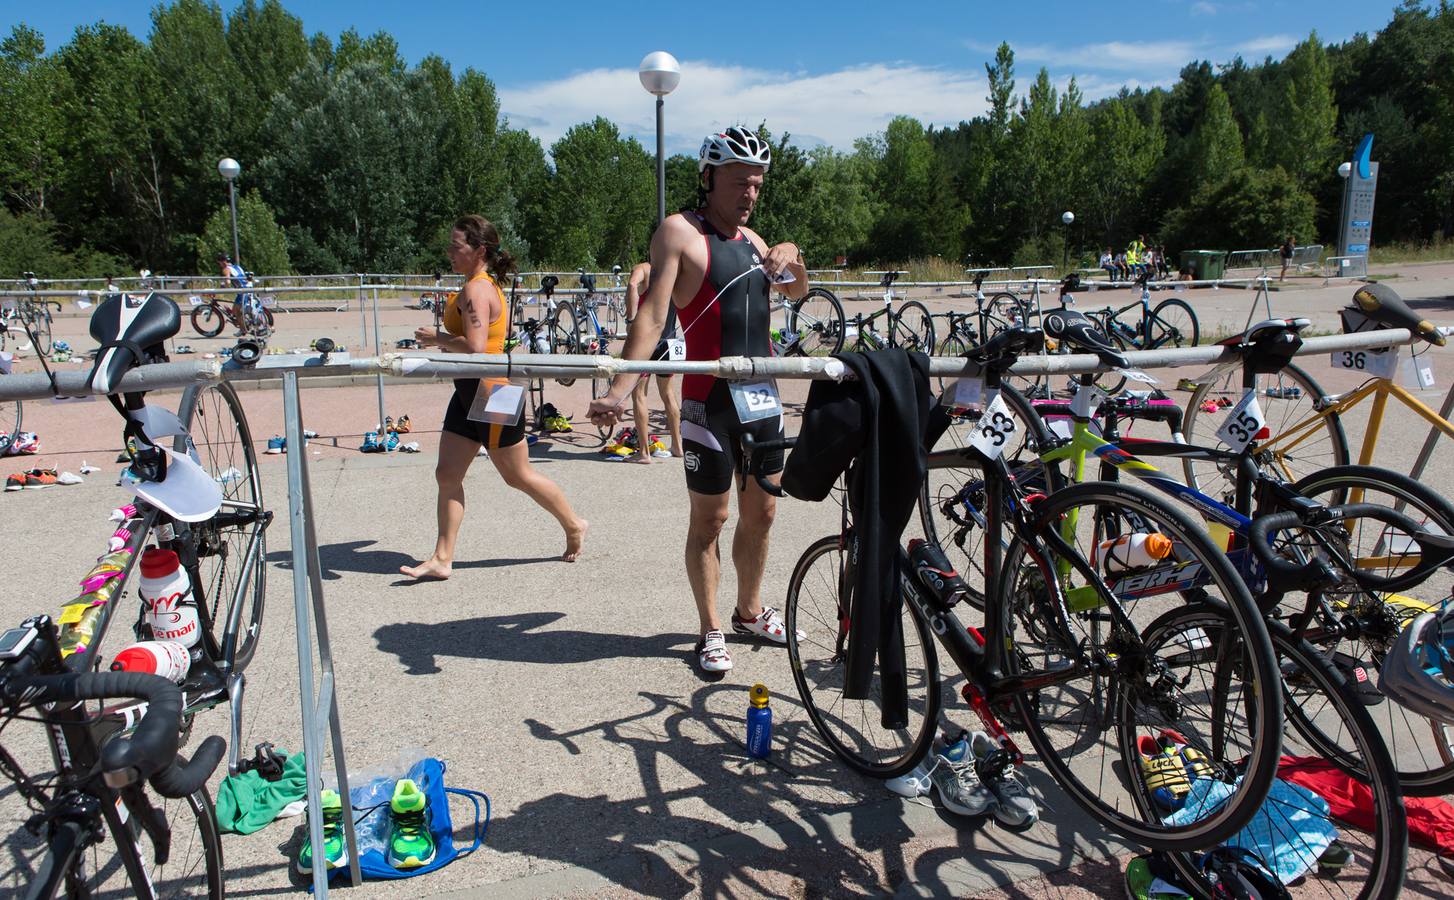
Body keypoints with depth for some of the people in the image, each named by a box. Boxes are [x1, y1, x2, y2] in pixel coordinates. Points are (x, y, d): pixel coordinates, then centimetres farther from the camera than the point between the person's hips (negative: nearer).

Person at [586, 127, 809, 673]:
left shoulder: (750, 238, 14)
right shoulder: (680, 232, -8)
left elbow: (797, 293, 26)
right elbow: (651, 316, -17)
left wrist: (792, 256, 3)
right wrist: (619, 390, -28)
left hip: (761, 396, 7)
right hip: (709, 400, -7)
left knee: (760, 514, 14)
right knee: (709, 519, 3)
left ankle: (750, 612, 33)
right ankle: (711, 631, 18)